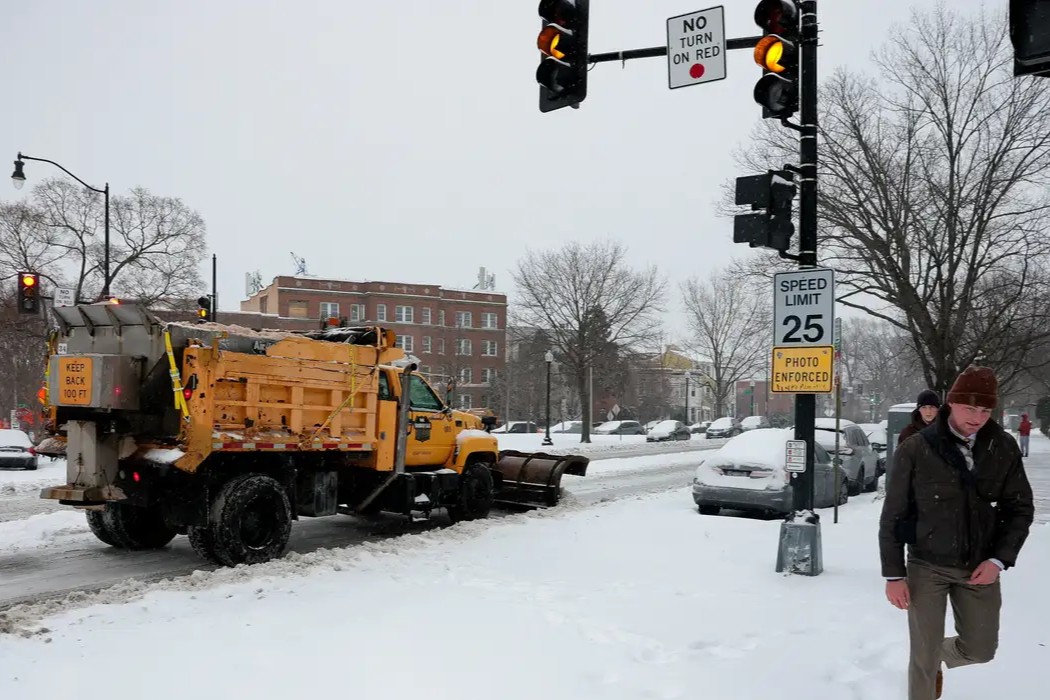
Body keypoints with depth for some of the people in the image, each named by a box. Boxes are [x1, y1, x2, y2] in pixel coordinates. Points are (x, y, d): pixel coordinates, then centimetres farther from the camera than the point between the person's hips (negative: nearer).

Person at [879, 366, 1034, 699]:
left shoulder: (1004, 448, -5)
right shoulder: (915, 450, -13)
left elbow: (1020, 507, 4)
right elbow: (892, 516, -7)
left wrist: (1000, 559, -8)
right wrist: (893, 575, -8)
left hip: (980, 568, 3)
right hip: (927, 567, -3)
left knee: (980, 649, 13)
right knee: (923, 657, 0)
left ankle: (937, 657, 45)